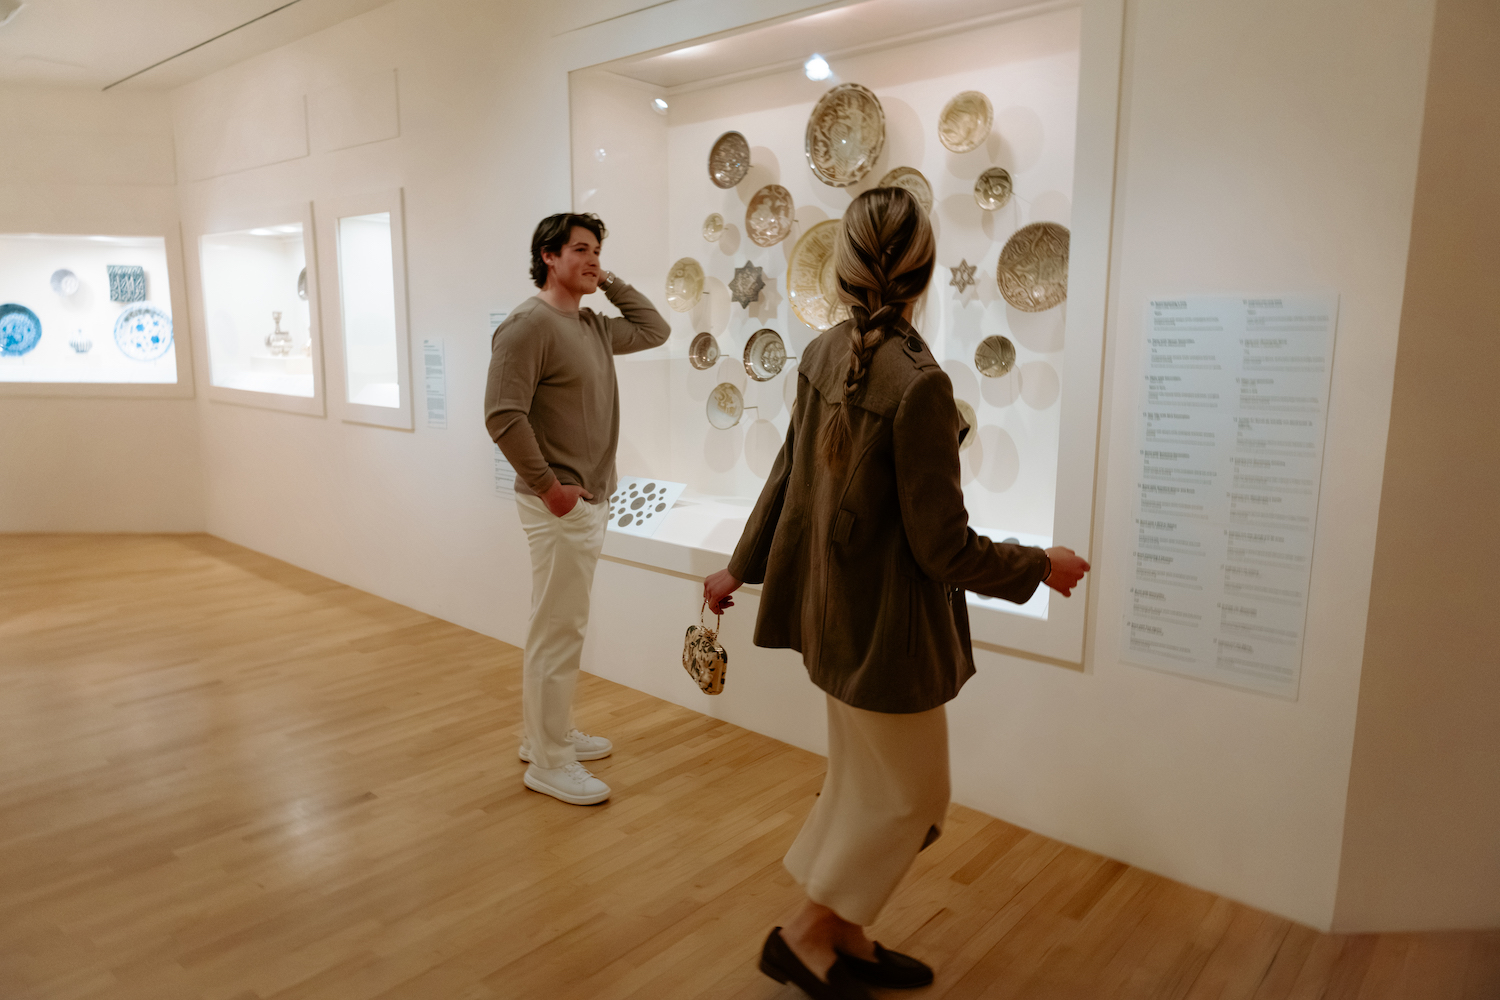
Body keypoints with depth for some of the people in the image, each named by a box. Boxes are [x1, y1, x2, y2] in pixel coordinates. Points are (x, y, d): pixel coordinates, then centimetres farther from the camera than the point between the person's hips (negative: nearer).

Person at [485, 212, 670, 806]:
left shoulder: (593, 326, 12)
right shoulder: (530, 324, -15)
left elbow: (654, 330, 23)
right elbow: (503, 415, -21)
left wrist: (611, 283, 13)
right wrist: (548, 486, -18)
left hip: (591, 500, 9)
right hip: (559, 503, -9)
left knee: (563, 626, 18)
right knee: (558, 631, -1)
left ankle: (549, 734, 32)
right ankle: (549, 762, 12)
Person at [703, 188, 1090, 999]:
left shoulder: (822, 355, -3)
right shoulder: (919, 384, -26)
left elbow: (786, 477, 7)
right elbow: (943, 548, -20)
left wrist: (741, 567, 20)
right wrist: (1043, 566, -4)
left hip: (834, 611, 8)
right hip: (889, 625, -8)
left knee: (861, 784, 23)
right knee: (910, 799, 14)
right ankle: (806, 935, 26)